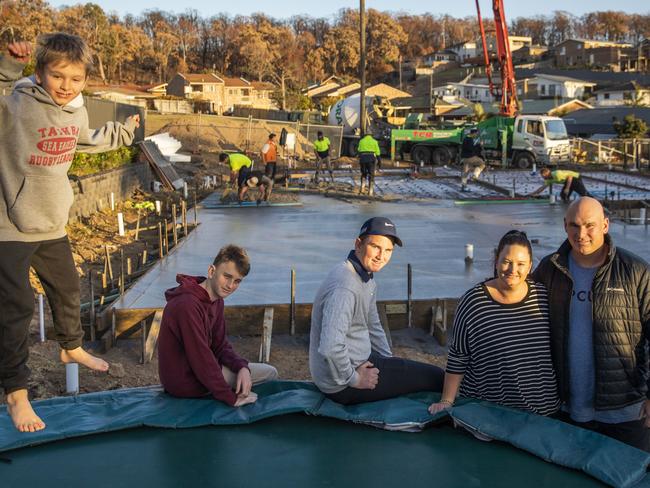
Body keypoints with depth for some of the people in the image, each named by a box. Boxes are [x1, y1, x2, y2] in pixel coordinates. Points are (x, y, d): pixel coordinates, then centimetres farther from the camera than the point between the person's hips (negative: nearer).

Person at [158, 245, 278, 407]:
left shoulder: (217, 300, 4)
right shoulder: (187, 305, -29)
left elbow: (220, 345, 6)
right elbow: (200, 357, -29)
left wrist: (242, 367, -14)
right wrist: (231, 398, -24)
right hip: (185, 382, -9)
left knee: (269, 372, 17)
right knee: (269, 373, -1)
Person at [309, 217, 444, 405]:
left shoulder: (367, 278, 7)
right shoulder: (345, 287, -27)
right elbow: (331, 347, -37)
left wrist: (392, 364, 16)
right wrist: (353, 379, -23)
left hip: (360, 360, 11)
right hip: (341, 387, -11)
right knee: (437, 378, -4)